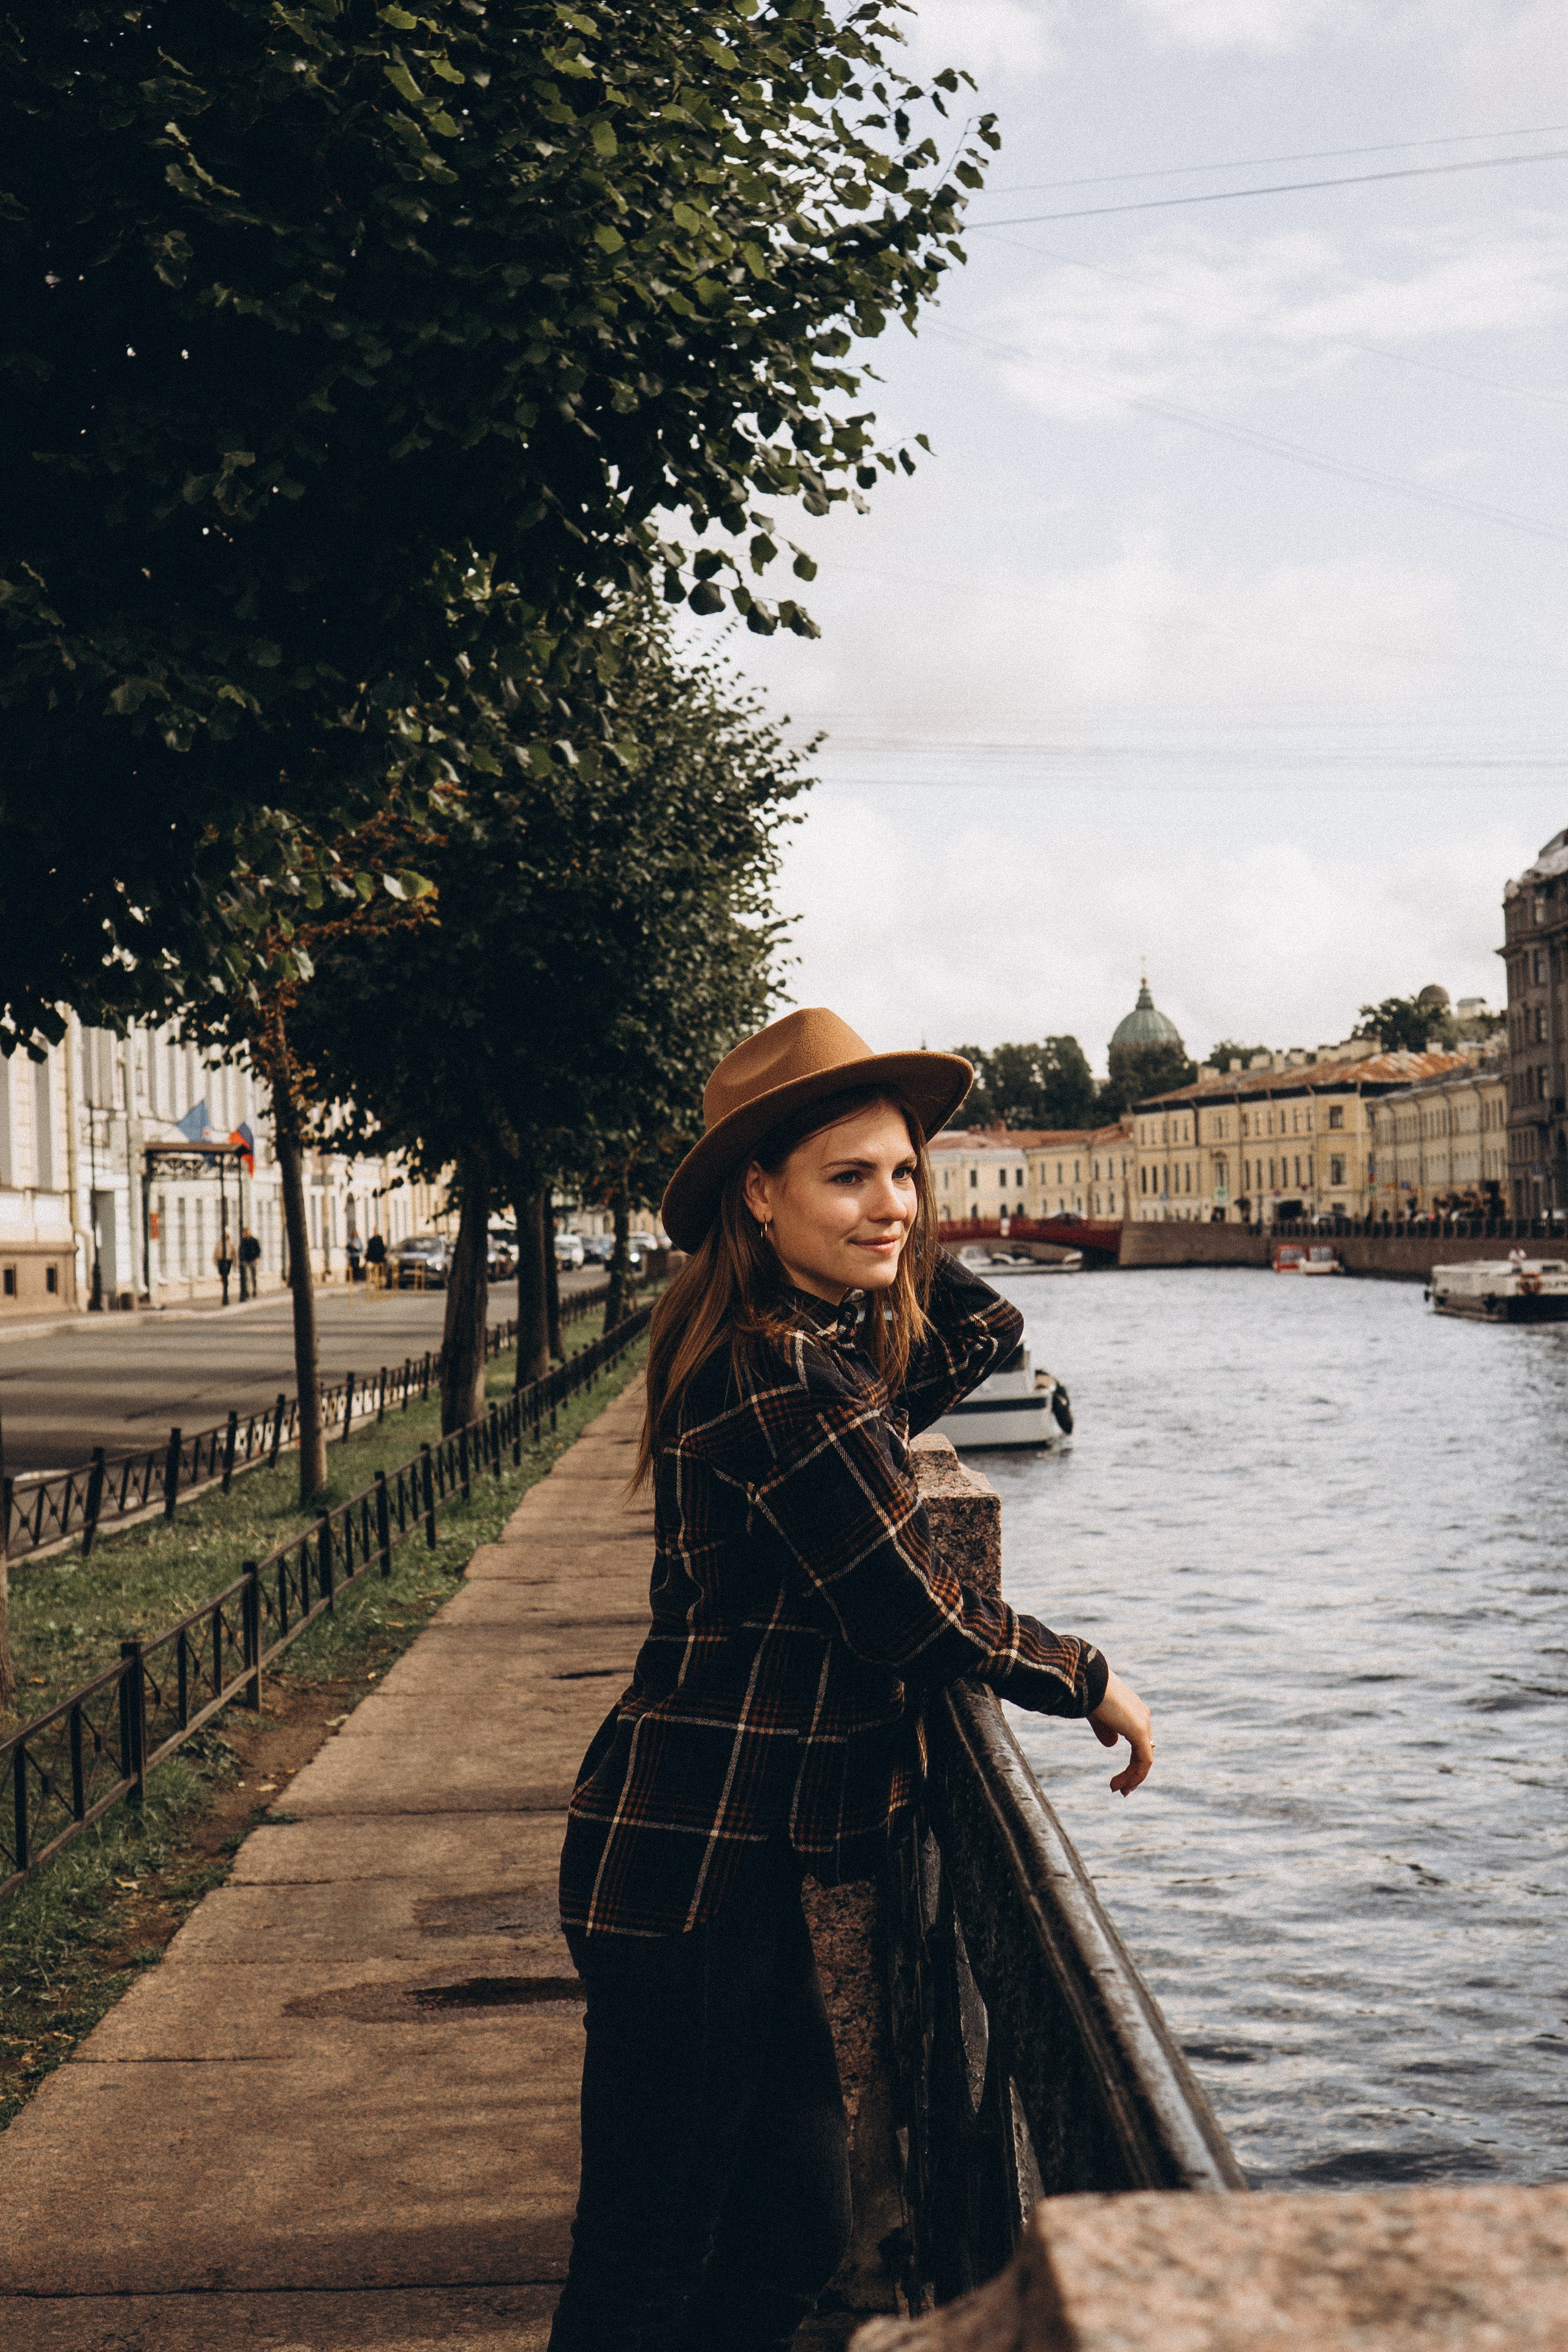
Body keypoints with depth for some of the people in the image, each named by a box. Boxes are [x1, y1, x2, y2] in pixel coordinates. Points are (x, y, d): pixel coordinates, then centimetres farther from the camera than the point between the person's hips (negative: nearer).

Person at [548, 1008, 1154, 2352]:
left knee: (797, 2232, 17)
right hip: (693, 1863, -10)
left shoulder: (826, 1339, 11)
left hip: (731, 1853, 10)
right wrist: (1091, 1683, -1)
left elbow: (983, 1334, 26)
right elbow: (915, 1618, -16)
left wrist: (917, 1250, 11)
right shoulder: (781, 1378, -20)